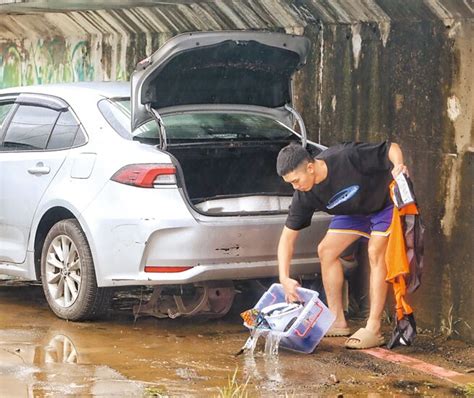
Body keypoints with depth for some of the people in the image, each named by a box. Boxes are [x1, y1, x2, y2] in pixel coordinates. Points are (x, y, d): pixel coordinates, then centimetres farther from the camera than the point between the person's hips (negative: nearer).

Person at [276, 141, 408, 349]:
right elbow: (287, 236, -14)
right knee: (326, 250, -3)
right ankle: (337, 322, 5)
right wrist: (284, 278, -24)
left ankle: (373, 329, -21)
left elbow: (391, 148, -25)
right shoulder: (304, 196, -19)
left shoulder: (347, 157, -36)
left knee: (375, 254, -20)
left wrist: (398, 166, -46)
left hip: (386, 201, -6)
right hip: (354, 211, 6)